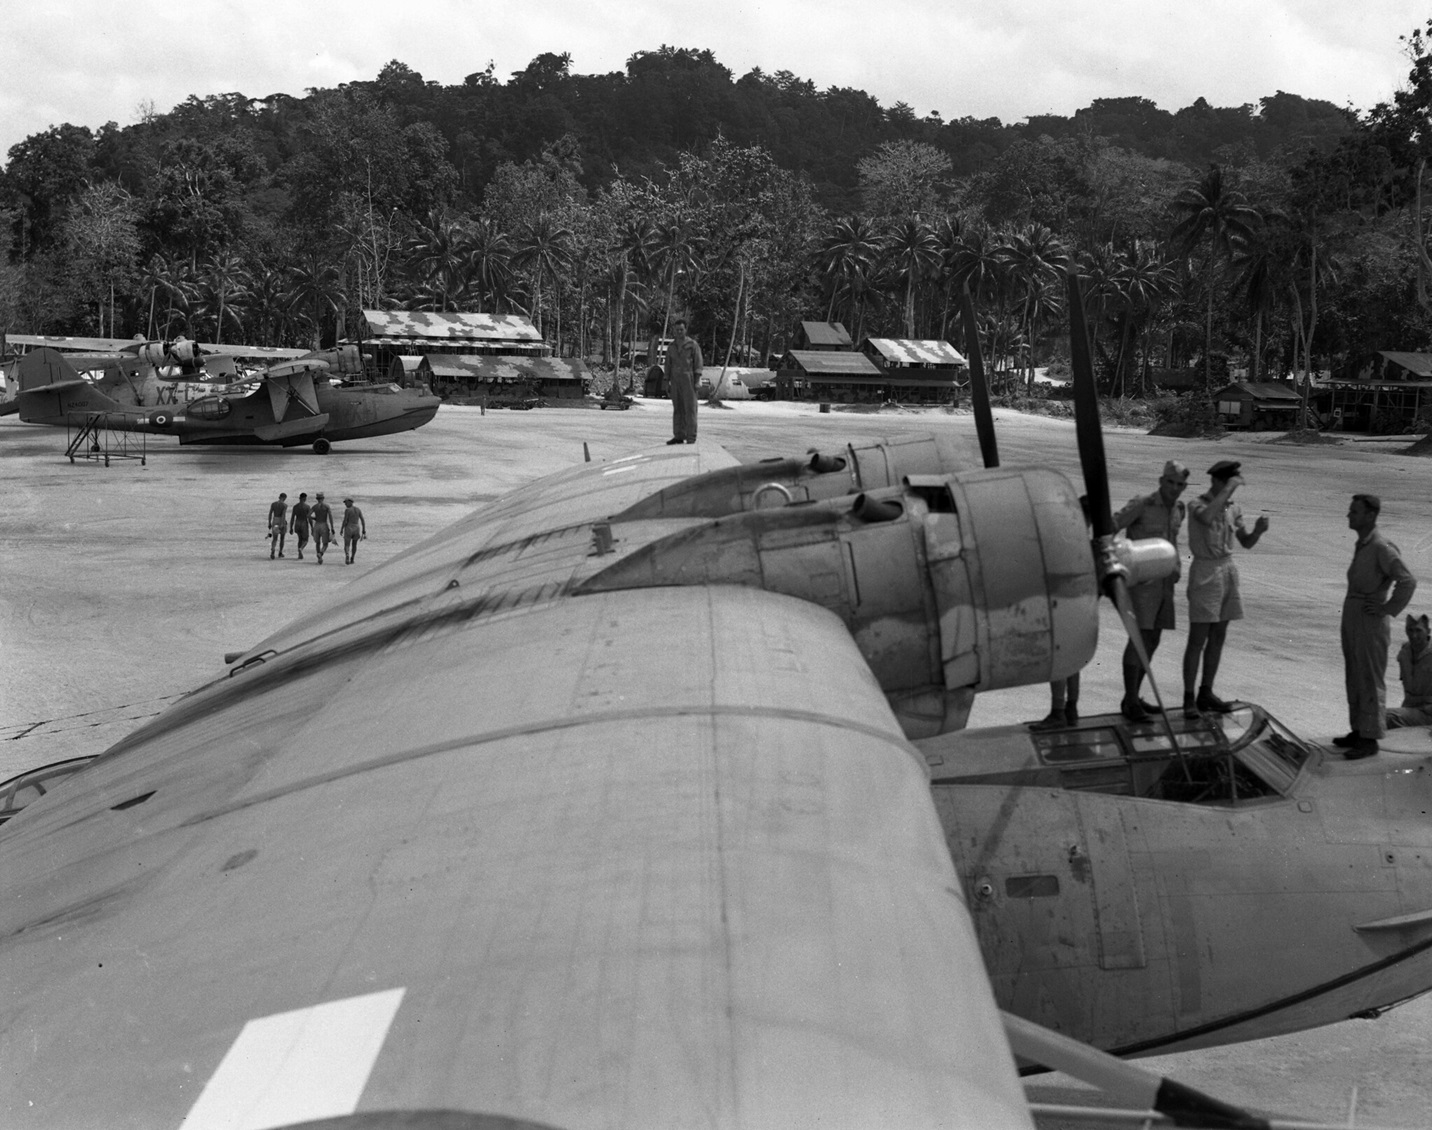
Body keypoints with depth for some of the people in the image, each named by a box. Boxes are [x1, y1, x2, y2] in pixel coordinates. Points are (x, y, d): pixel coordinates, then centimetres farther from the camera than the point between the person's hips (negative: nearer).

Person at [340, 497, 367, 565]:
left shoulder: (347, 510, -10)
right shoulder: (358, 510, 5)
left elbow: (345, 521, -13)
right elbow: (363, 521, 2)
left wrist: (341, 529, -1)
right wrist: (364, 531, 7)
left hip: (348, 529, -4)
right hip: (356, 529, 4)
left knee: (346, 546, 0)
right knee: (354, 544, 25)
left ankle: (347, 555, -29)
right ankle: (352, 559, 28)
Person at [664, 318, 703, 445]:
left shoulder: (692, 345, -3)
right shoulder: (672, 346, 12)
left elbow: (698, 363, -6)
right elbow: (668, 364, 13)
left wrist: (697, 381, -15)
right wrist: (667, 381, 6)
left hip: (688, 380, -5)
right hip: (676, 381, 5)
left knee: (690, 409, -8)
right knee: (678, 408, 5)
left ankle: (691, 438, -8)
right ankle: (678, 436, 9)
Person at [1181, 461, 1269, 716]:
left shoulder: (1233, 508, 7)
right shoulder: (1197, 504, -11)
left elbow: (1246, 543, 8)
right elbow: (1206, 518, -36)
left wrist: (1258, 530, -13)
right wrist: (1228, 489, -28)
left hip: (1228, 571, 7)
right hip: (1205, 573, -7)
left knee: (1218, 637, 10)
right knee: (1198, 639, -6)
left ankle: (1206, 694, 18)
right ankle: (1189, 698, -1)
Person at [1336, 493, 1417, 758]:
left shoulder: (1381, 548, -19)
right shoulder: (1361, 545, 10)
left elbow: (1408, 581, -27)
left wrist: (1387, 609, -20)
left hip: (1370, 622, -9)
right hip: (1352, 619, 9)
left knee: (1370, 681, -2)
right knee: (1354, 678, 15)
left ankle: (1369, 740, 4)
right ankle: (1359, 731, 26)